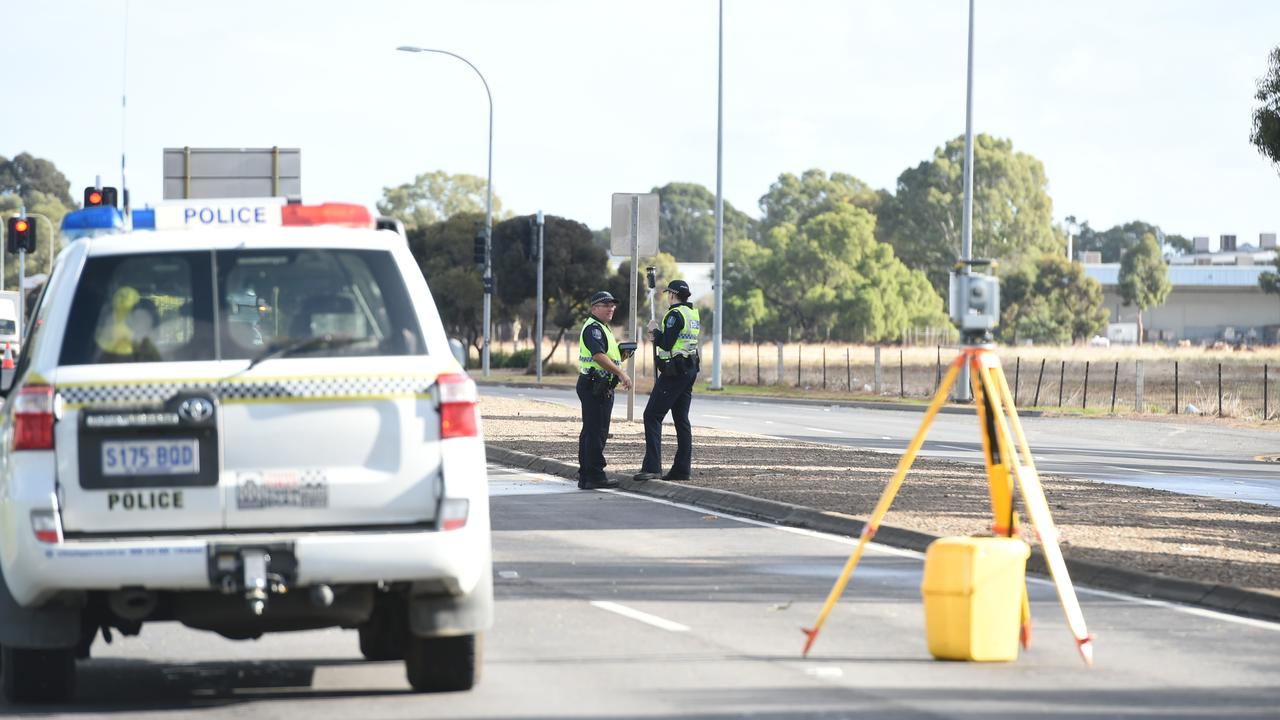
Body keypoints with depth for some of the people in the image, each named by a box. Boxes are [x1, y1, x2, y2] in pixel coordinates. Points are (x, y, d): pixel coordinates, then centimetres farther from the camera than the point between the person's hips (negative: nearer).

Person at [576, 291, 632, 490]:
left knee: (591, 432, 13)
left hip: (601, 388, 11)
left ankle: (586, 477, 18)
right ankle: (595, 475, -10)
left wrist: (622, 354, 9)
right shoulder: (593, 328, -12)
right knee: (596, 431, -10)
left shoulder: (603, 328, 23)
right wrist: (621, 373, -26)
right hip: (594, 386, -11)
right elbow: (598, 356, -24)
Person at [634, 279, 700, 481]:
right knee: (681, 419, 11)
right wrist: (659, 334, 14)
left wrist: (655, 330, -4)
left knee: (652, 416, -9)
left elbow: (666, 344, -20)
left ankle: (651, 466, -17)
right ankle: (682, 468, 10)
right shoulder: (693, 313, 14)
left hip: (674, 372, -9)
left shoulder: (675, 315, -14)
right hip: (690, 370, 9)